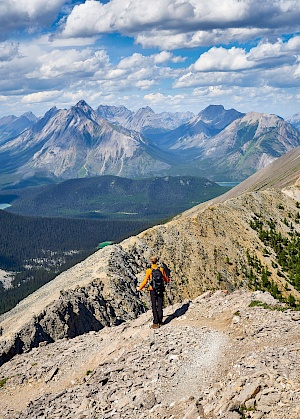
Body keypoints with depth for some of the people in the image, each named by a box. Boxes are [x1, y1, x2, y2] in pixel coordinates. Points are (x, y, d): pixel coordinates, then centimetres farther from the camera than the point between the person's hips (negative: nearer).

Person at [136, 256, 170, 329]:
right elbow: (166, 280, 9)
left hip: (152, 290, -2)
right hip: (160, 290, 2)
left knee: (154, 307, 3)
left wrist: (140, 288, 8)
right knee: (160, 306, 10)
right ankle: (160, 322, 15)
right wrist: (168, 280, 33)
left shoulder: (149, 271, -9)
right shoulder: (161, 269, -1)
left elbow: (145, 281, -7)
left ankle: (156, 323, 1)